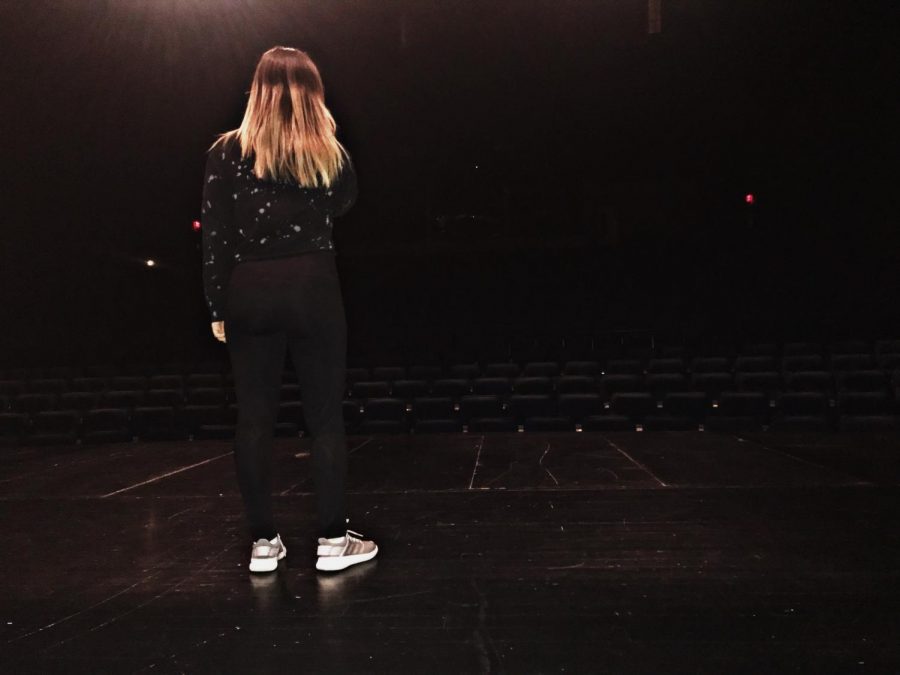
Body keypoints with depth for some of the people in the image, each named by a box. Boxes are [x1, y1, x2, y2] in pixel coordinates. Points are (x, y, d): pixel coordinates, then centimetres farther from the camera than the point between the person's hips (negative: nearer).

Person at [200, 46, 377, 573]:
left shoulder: (228, 151, 0)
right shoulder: (329, 152, 2)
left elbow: (215, 234, -3)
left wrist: (218, 307, 3)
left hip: (250, 293, 1)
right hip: (311, 287, 0)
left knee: (255, 418, 8)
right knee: (326, 416, 6)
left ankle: (264, 542, 16)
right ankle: (333, 539, 12)